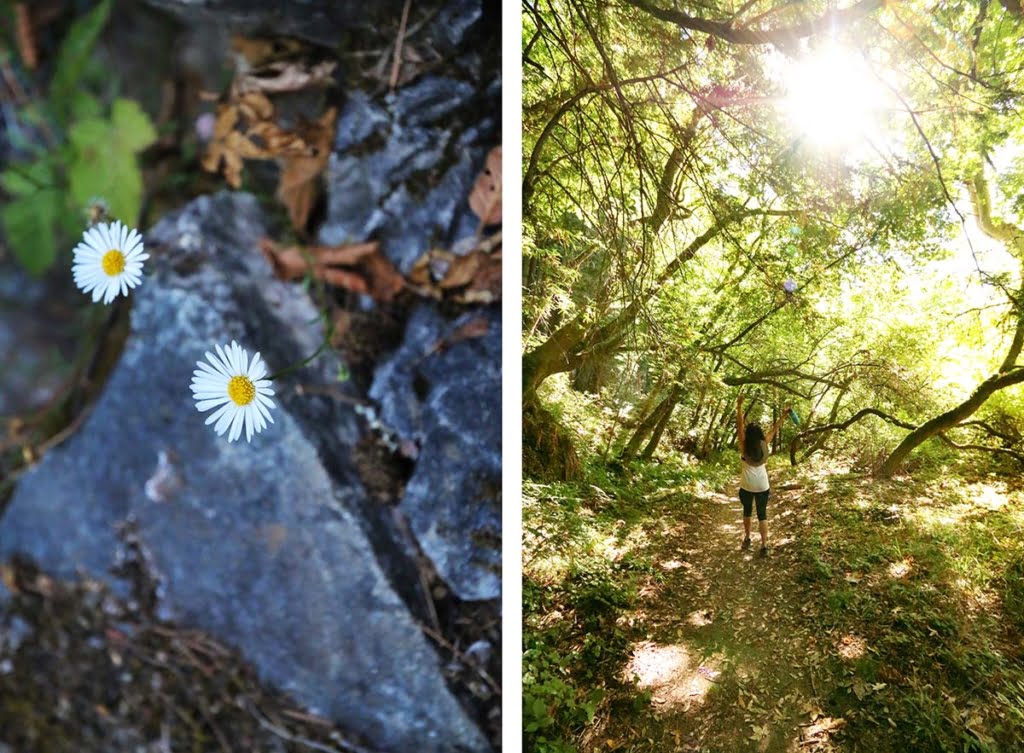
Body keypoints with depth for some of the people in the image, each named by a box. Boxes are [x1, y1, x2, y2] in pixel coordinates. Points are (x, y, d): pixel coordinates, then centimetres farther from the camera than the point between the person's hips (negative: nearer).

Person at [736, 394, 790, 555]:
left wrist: (739, 406, -13)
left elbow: (739, 425, -12)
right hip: (762, 486, 2)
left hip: (746, 486, -2)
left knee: (747, 511, 20)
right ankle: (764, 545, 0)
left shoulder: (744, 445, -11)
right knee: (762, 514, 7)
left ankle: (747, 539, 27)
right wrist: (783, 416, 17)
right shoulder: (764, 444, -4)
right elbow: (774, 429, 7)